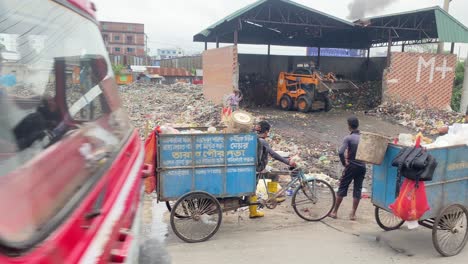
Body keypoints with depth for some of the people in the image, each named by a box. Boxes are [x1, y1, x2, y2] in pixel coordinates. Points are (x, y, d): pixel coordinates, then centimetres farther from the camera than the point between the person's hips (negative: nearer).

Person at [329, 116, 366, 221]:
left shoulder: (348, 138, -13)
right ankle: (353, 214, 13)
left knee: (342, 188, 5)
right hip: (362, 166, 4)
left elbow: (341, 152, -24)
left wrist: (344, 163, -10)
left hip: (351, 166, -4)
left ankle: (334, 212, 12)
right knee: (357, 190, 9)